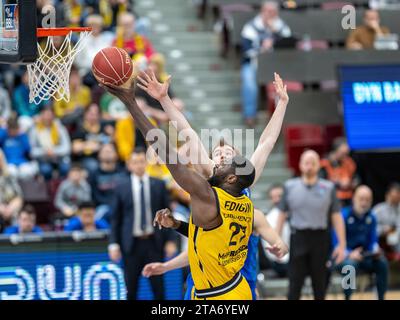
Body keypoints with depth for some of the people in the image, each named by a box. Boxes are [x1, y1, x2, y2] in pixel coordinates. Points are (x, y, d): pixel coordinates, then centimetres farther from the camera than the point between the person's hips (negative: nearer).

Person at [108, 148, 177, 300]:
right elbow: (115, 218, 5)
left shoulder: (159, 185, 6)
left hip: (154, 242, 0)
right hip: (132, 243, 0)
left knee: (158, 287, 1)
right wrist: (114, 244, -3)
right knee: (130, 288, 1)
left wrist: (170, 240, 1)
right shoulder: (121, 188, 4)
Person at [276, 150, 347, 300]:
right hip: (298, 238, 0)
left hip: (321, 238, 0)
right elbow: (282, 215, 9)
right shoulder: (290, 186, 5)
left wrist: (342, 244, -3)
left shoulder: (328, 188, 3)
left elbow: (336, 217, 2)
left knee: (320, 284, 8)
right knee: (295, 282, -4)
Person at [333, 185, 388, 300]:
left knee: (382, 263, -21)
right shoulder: (344, 215, -11)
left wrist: (376, 251, -13)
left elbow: (373, 241, 10)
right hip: (344, 256, -5)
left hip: (363, 256, 5)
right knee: (350, 264, -37)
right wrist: (349, 254, -30)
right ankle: (347, 298, -28)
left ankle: (381, 297, -14)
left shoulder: (371, 217, 6)